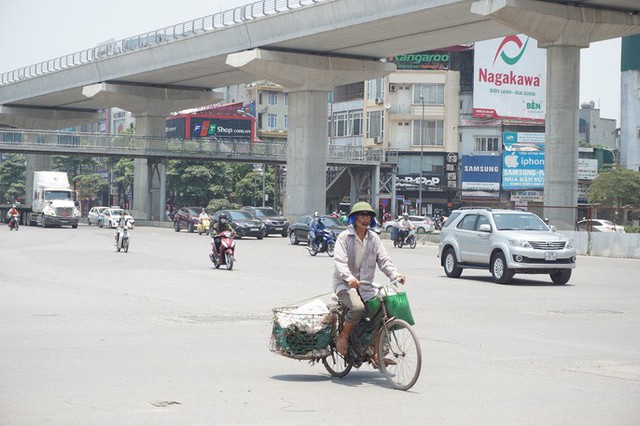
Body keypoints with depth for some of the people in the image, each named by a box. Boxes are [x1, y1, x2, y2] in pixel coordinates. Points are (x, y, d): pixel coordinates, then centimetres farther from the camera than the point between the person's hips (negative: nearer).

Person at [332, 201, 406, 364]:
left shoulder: (374, 238, 10)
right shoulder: (345, 237, -5)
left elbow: (383, 259, 5)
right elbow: (339, 261, -17)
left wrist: (395, 274, -16)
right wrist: (349, 278, -36)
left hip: (365, 285, 5)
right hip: (345, 285, -5)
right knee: (357, 307, -33)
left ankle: (377, 354, -4)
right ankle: (343, 337, -9)